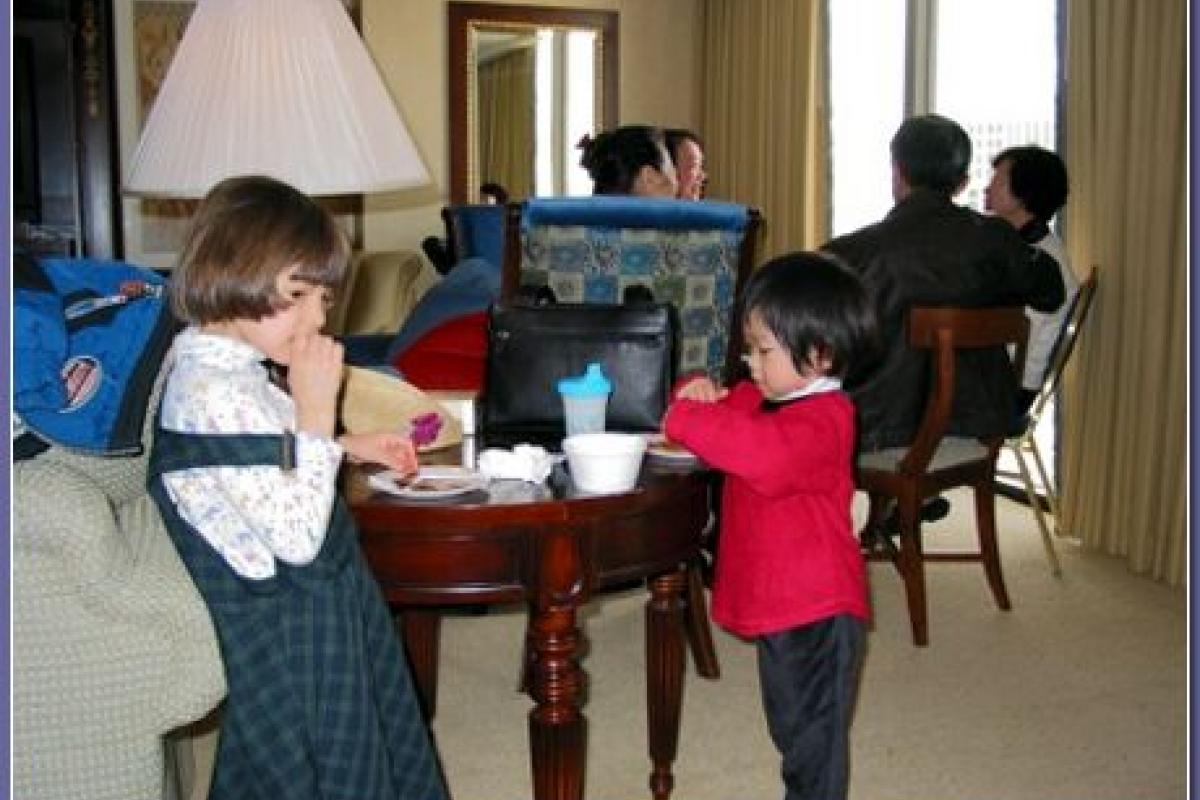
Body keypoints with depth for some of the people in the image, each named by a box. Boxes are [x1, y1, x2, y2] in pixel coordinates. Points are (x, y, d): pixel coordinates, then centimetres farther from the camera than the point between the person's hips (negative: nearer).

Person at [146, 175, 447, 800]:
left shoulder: (217, 366, 4)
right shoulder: (220, 395, -28)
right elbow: (298, 536, -28)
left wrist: (350, 448, 8)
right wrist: (316, 409, -25)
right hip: (287, 627, -10)